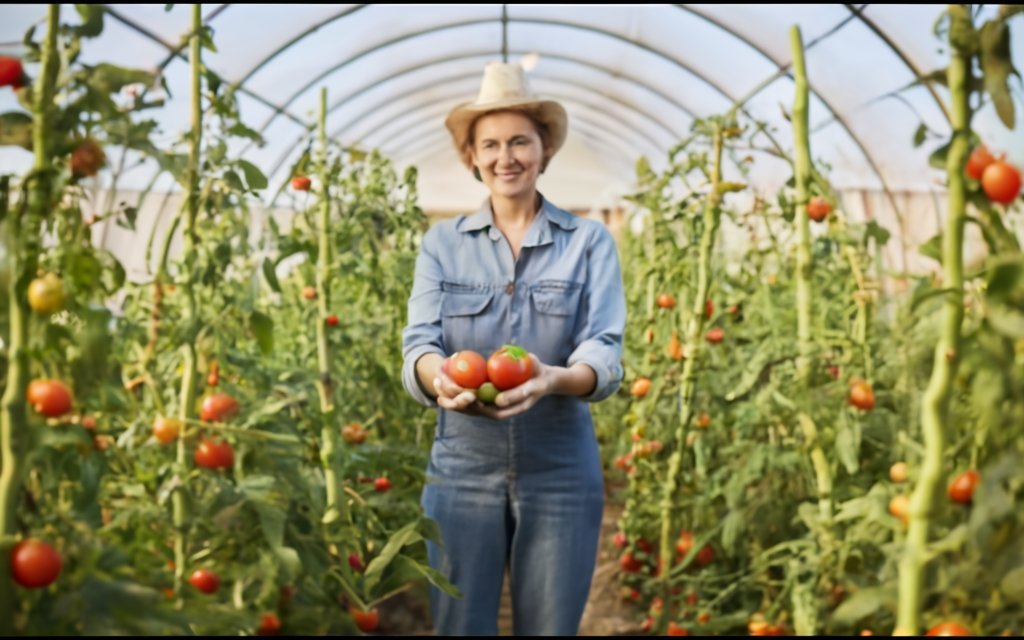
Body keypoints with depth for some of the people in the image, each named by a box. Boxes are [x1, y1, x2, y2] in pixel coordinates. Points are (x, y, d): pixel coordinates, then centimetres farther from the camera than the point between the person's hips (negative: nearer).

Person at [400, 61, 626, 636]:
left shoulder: (589, 241, 0)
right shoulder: (442, 243, 3)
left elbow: (606, 354, -11)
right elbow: (418, 344, -7)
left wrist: (552, 378, -34)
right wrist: (440, 374, -32)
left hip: (561, 470, -1)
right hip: (463, 466, 1)